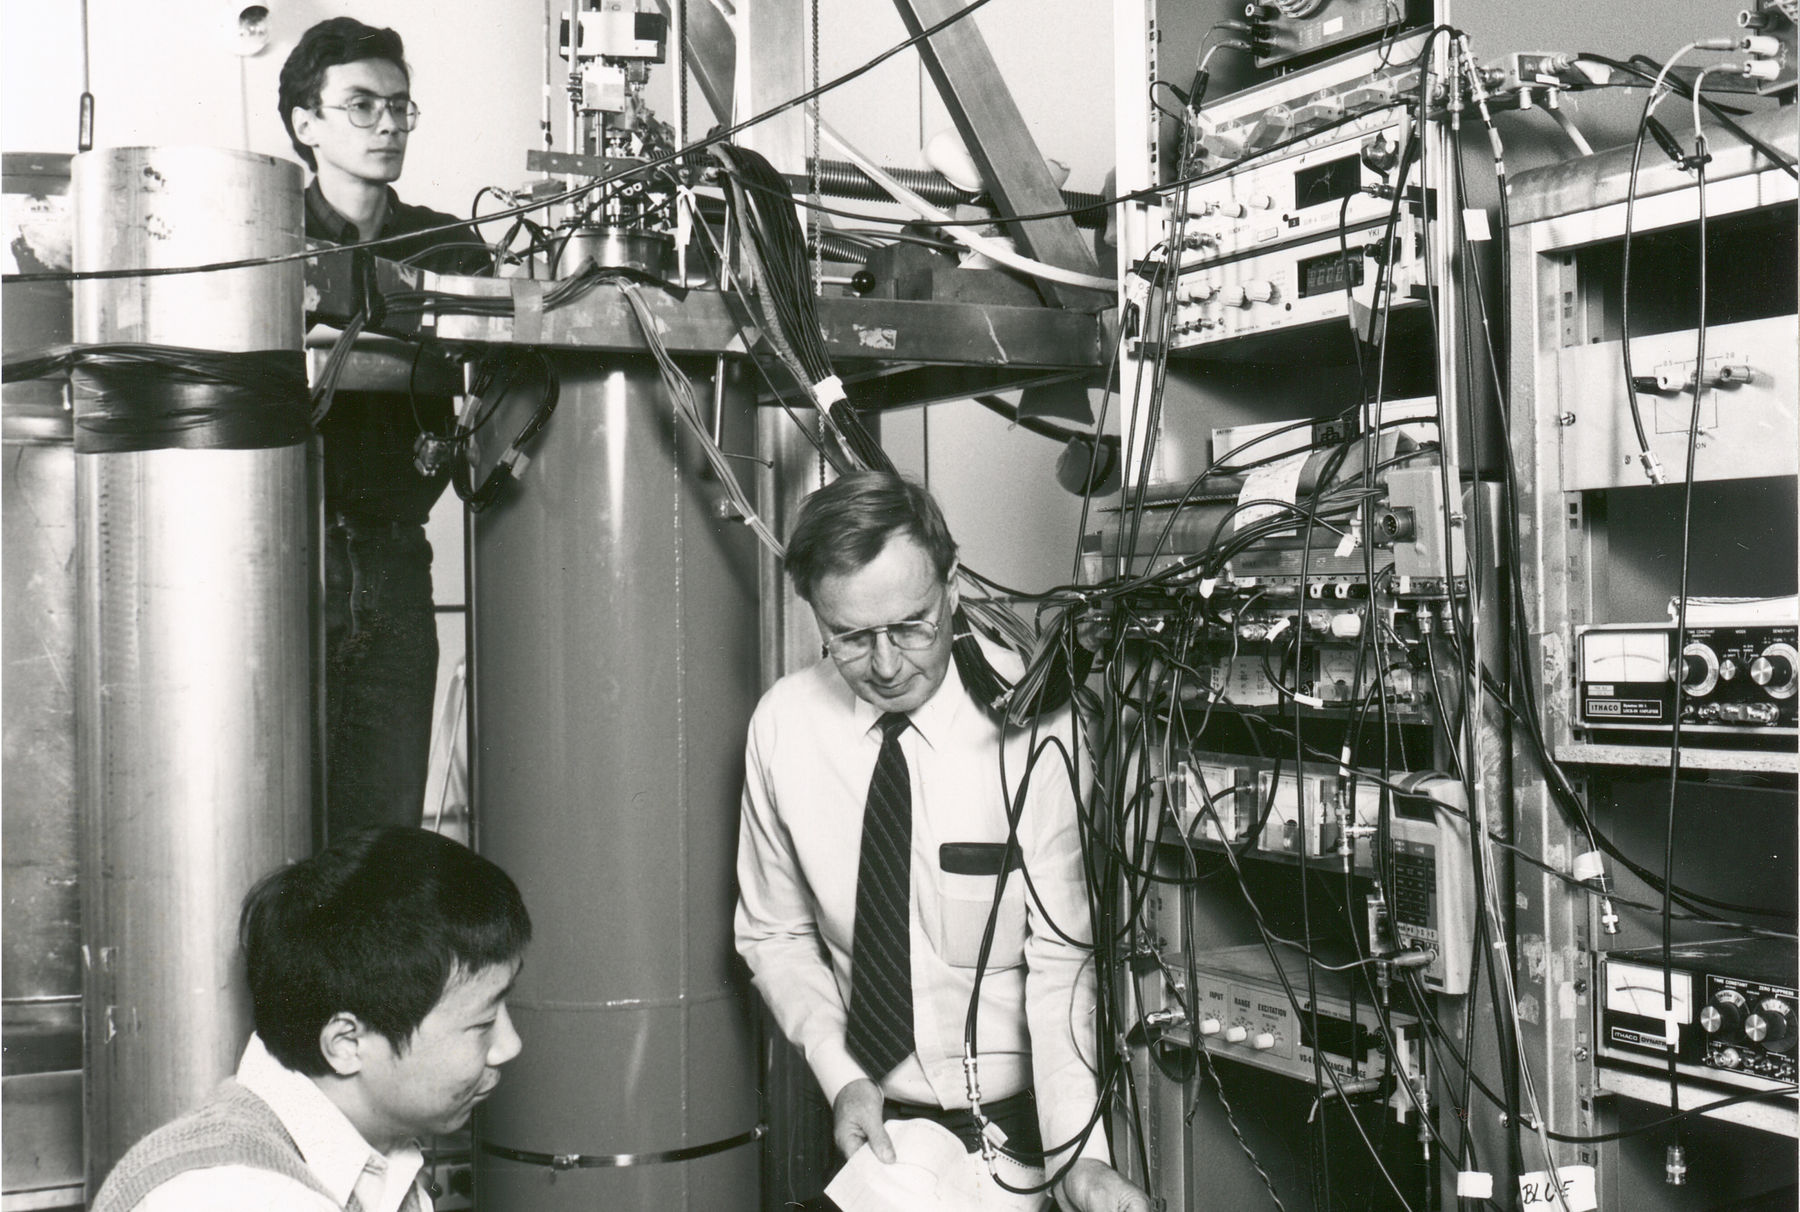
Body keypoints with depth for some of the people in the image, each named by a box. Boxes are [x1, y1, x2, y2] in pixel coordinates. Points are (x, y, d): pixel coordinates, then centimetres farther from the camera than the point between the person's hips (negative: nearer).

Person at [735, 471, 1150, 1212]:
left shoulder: (1033, 730, -19)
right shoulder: (782, 725, -9)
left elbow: (1063, 959, -21)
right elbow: (775, 935, 1)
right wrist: (840, 1076, -12)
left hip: (1014, 1118, -2)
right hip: (866, 1119, 3)